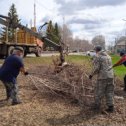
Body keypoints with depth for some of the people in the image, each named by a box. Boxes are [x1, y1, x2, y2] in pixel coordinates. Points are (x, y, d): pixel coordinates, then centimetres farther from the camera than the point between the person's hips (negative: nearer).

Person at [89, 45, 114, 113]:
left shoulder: (97, 57, -9)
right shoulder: (108, 56, 14)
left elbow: (96, 68, -16)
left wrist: (91, 75, -1)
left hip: (102, 77, -7)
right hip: (110, 76, 7)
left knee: (99, 92, 7)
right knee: (109, 92, 11)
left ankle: (97, 106, 19)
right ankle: (110, 107, 11)